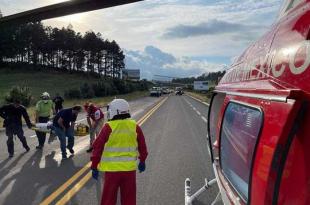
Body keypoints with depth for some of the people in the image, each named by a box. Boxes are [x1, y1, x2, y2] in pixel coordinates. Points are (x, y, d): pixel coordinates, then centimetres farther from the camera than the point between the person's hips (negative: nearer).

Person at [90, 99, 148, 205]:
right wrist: (142, 160, 24)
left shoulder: (108, 127, -11)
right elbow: (142, 146, 9)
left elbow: (98, 147, -8)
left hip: (112, 169, -2)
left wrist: (94, 167, 3)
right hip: (130, 169, 3)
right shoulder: (135, 126, -1)